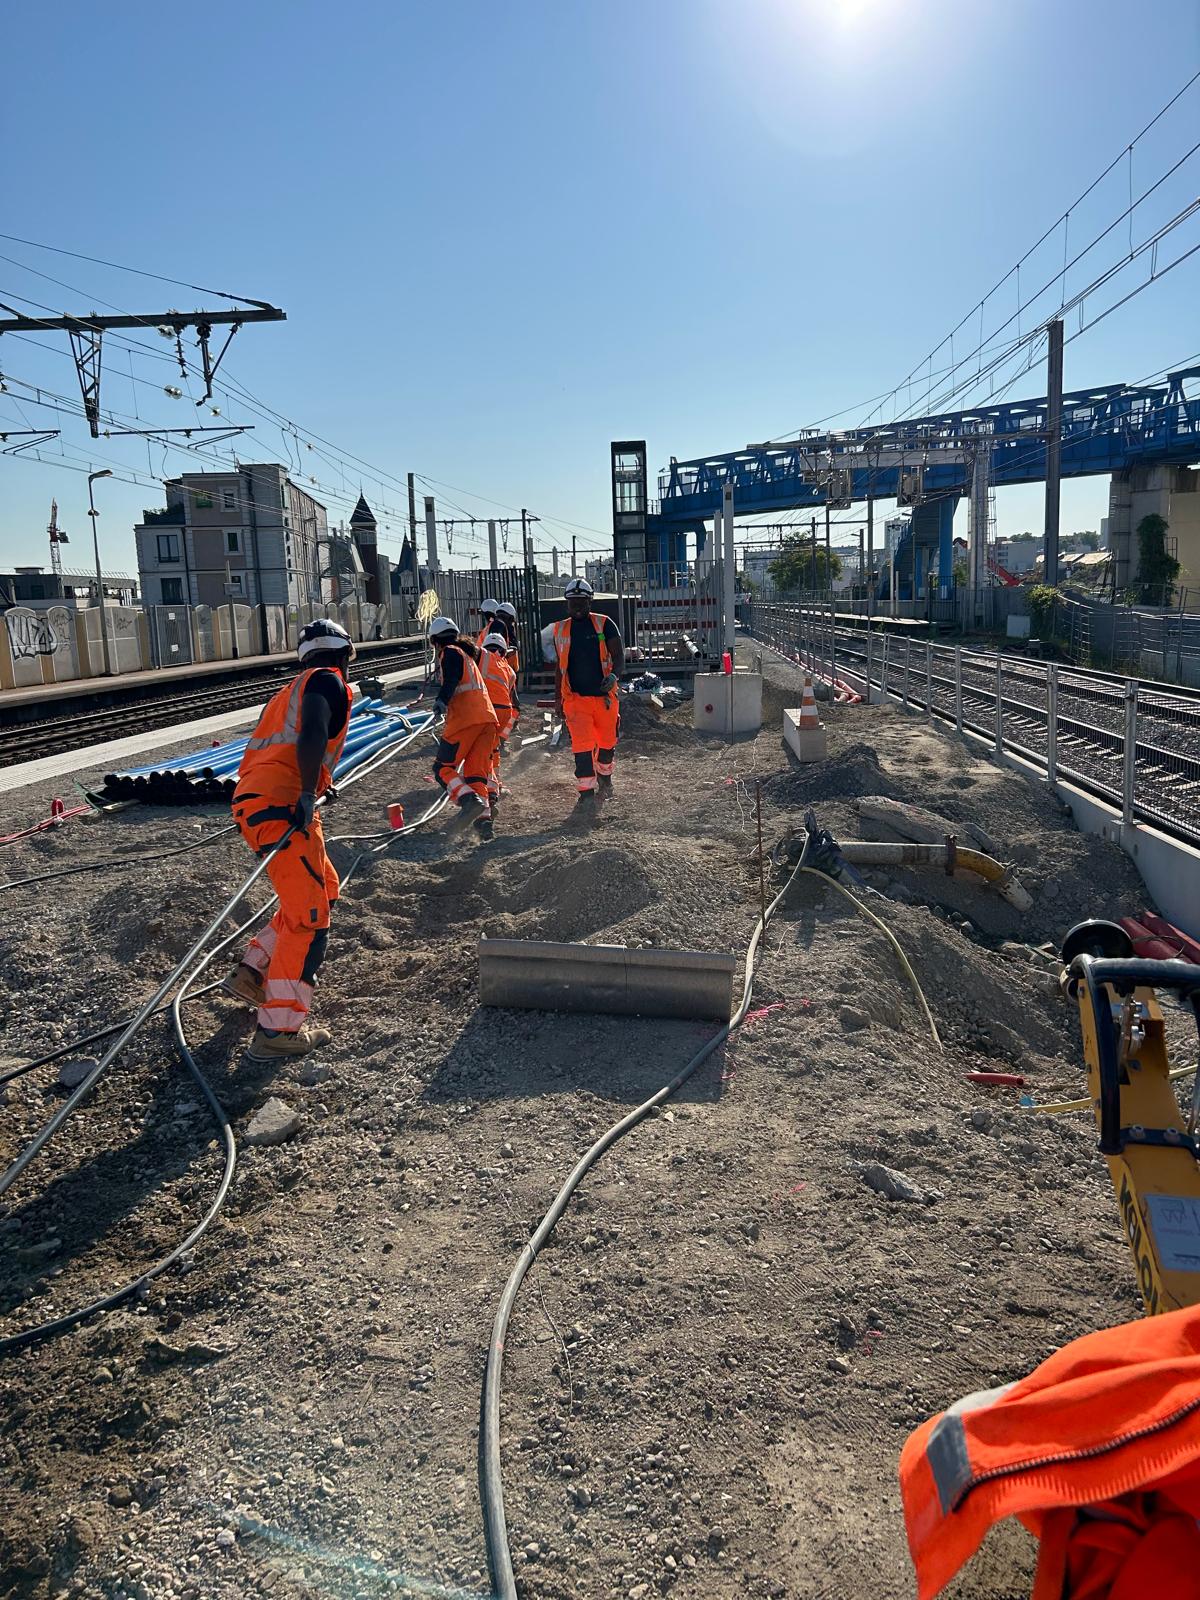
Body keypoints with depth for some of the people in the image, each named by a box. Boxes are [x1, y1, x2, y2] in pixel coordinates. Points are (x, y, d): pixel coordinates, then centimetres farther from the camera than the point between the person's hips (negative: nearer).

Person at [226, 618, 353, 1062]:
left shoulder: (293, 688, 27)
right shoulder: (328, 681, 0)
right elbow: (311, 735, -19)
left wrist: (318, 787, 42)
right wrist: (308, 793, -24)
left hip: (253, 801, 10)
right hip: (279, 807, -10)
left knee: (324, 888, 21)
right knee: (308, 918, -9)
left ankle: (254, 970, 21)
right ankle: (277, 1032, -9)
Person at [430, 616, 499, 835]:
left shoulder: (450, 652, 4)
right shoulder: (467, 654, 30)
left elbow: (451, 680, -17)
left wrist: (441, 701, -32)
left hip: (465, 719, -8)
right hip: (488, 719, 8)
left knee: (443, 767, -2)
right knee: (476, 772, 5)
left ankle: (469, 800, -25)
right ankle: (484, 817, -10)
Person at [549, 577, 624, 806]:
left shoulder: (604, 624, 0)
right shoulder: (560, 630, 8)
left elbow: (619, 656, -6)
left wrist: (613, 675, -27)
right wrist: (557, 699, 16)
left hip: (605, 696, 0)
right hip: (575, 698, 0)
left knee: (607, 741, 14)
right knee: (582, 744, -9)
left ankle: (604, 773, 42)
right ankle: (586, 790, -2)